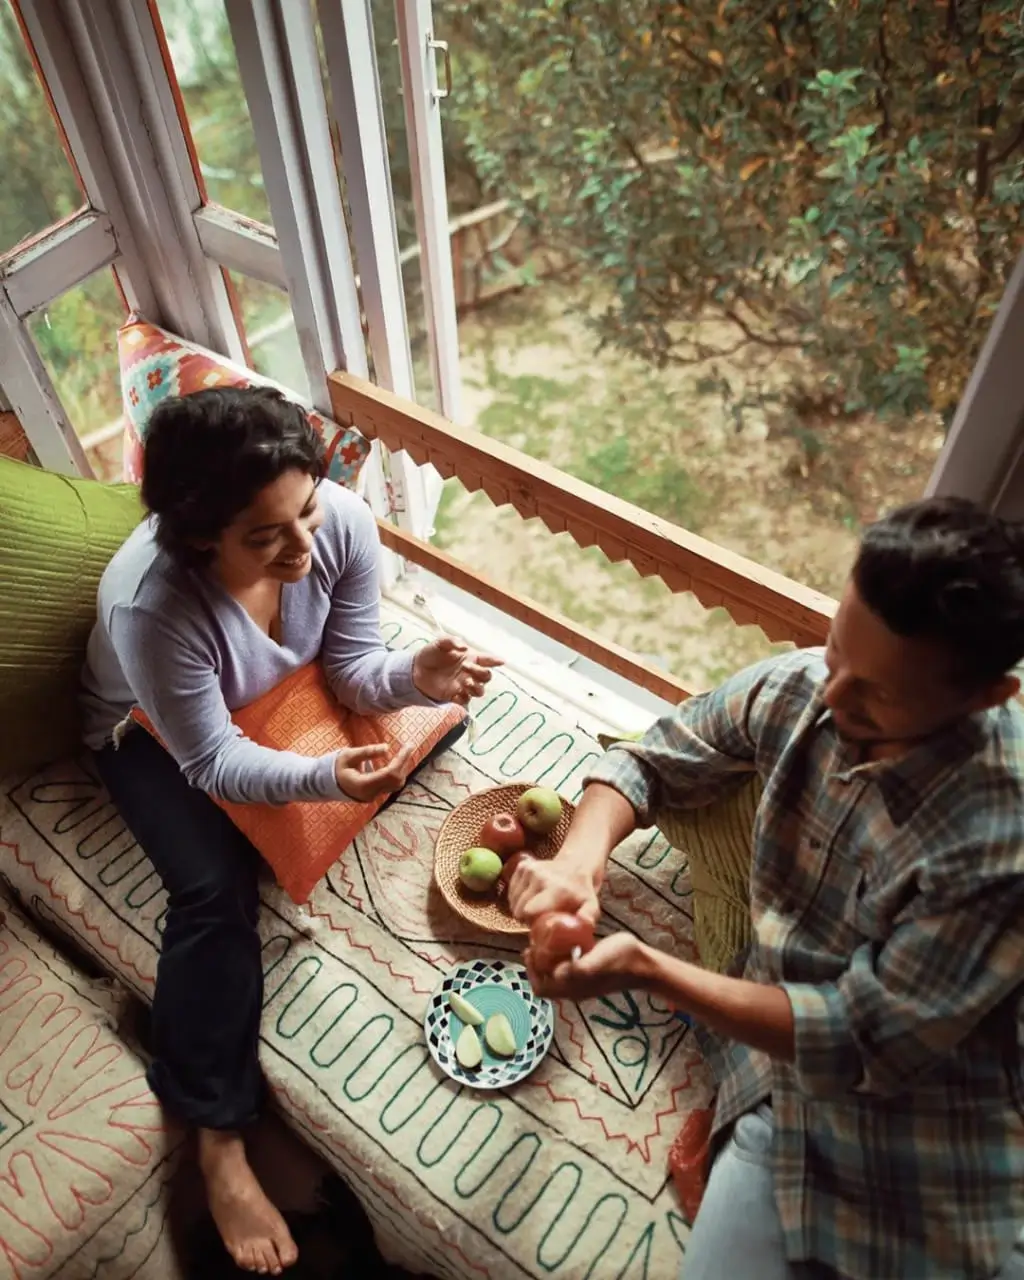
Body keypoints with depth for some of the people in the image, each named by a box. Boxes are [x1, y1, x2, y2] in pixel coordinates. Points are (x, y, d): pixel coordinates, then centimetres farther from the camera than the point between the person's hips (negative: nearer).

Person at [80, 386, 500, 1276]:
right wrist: (324, 778, -47)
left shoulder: (344, 519, -29)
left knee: (437, 713, -9)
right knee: (217, 889, -24)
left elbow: (355, 668, -17)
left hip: (283, 691, 5)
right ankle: (217, 1140, -7)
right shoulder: (151, 603, -41)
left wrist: (420, 674, -38)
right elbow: (213, 759, -30)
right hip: (158, 735, -5)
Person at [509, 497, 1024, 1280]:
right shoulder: (799, 690, -12)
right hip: (777, 1091, 3)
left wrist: (645, 968, -26)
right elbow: (649, 761, 1)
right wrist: (580, 858, -18)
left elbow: (864, 1045, -21)